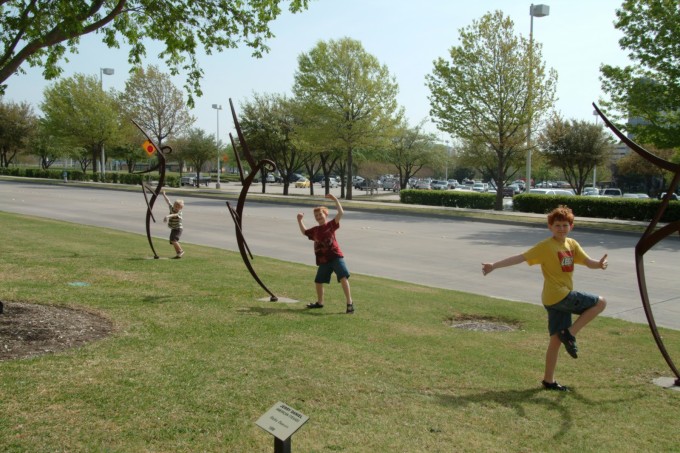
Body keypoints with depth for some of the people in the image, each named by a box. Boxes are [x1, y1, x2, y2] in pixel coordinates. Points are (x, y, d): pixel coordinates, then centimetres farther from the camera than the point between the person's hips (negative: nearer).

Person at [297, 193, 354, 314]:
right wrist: (299, 220, 23)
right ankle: (319, 302, 35)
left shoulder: (331, 225, -1)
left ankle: (350, 303, -15)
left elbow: (341, 213, -13)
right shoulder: (315, 230, 13)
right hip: (323, 260, 6)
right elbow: (304, 232, 32)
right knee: (318, 281, 15)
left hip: (335, 256, -6)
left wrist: (335, 199, -16)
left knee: (343, 277, -18)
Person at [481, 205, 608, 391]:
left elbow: (588, 262, 1)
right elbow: (520, 258, -15)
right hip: (558, 296, -7)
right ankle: (569, 333, -3)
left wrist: (600, 264, -23)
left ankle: (549, 380, 19)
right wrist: (494, 265, -22)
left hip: (562, 297, 7)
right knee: (600, 302, -5)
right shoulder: (545, 246, -12)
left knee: (557, 339, 11)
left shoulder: (572, 244, 9)